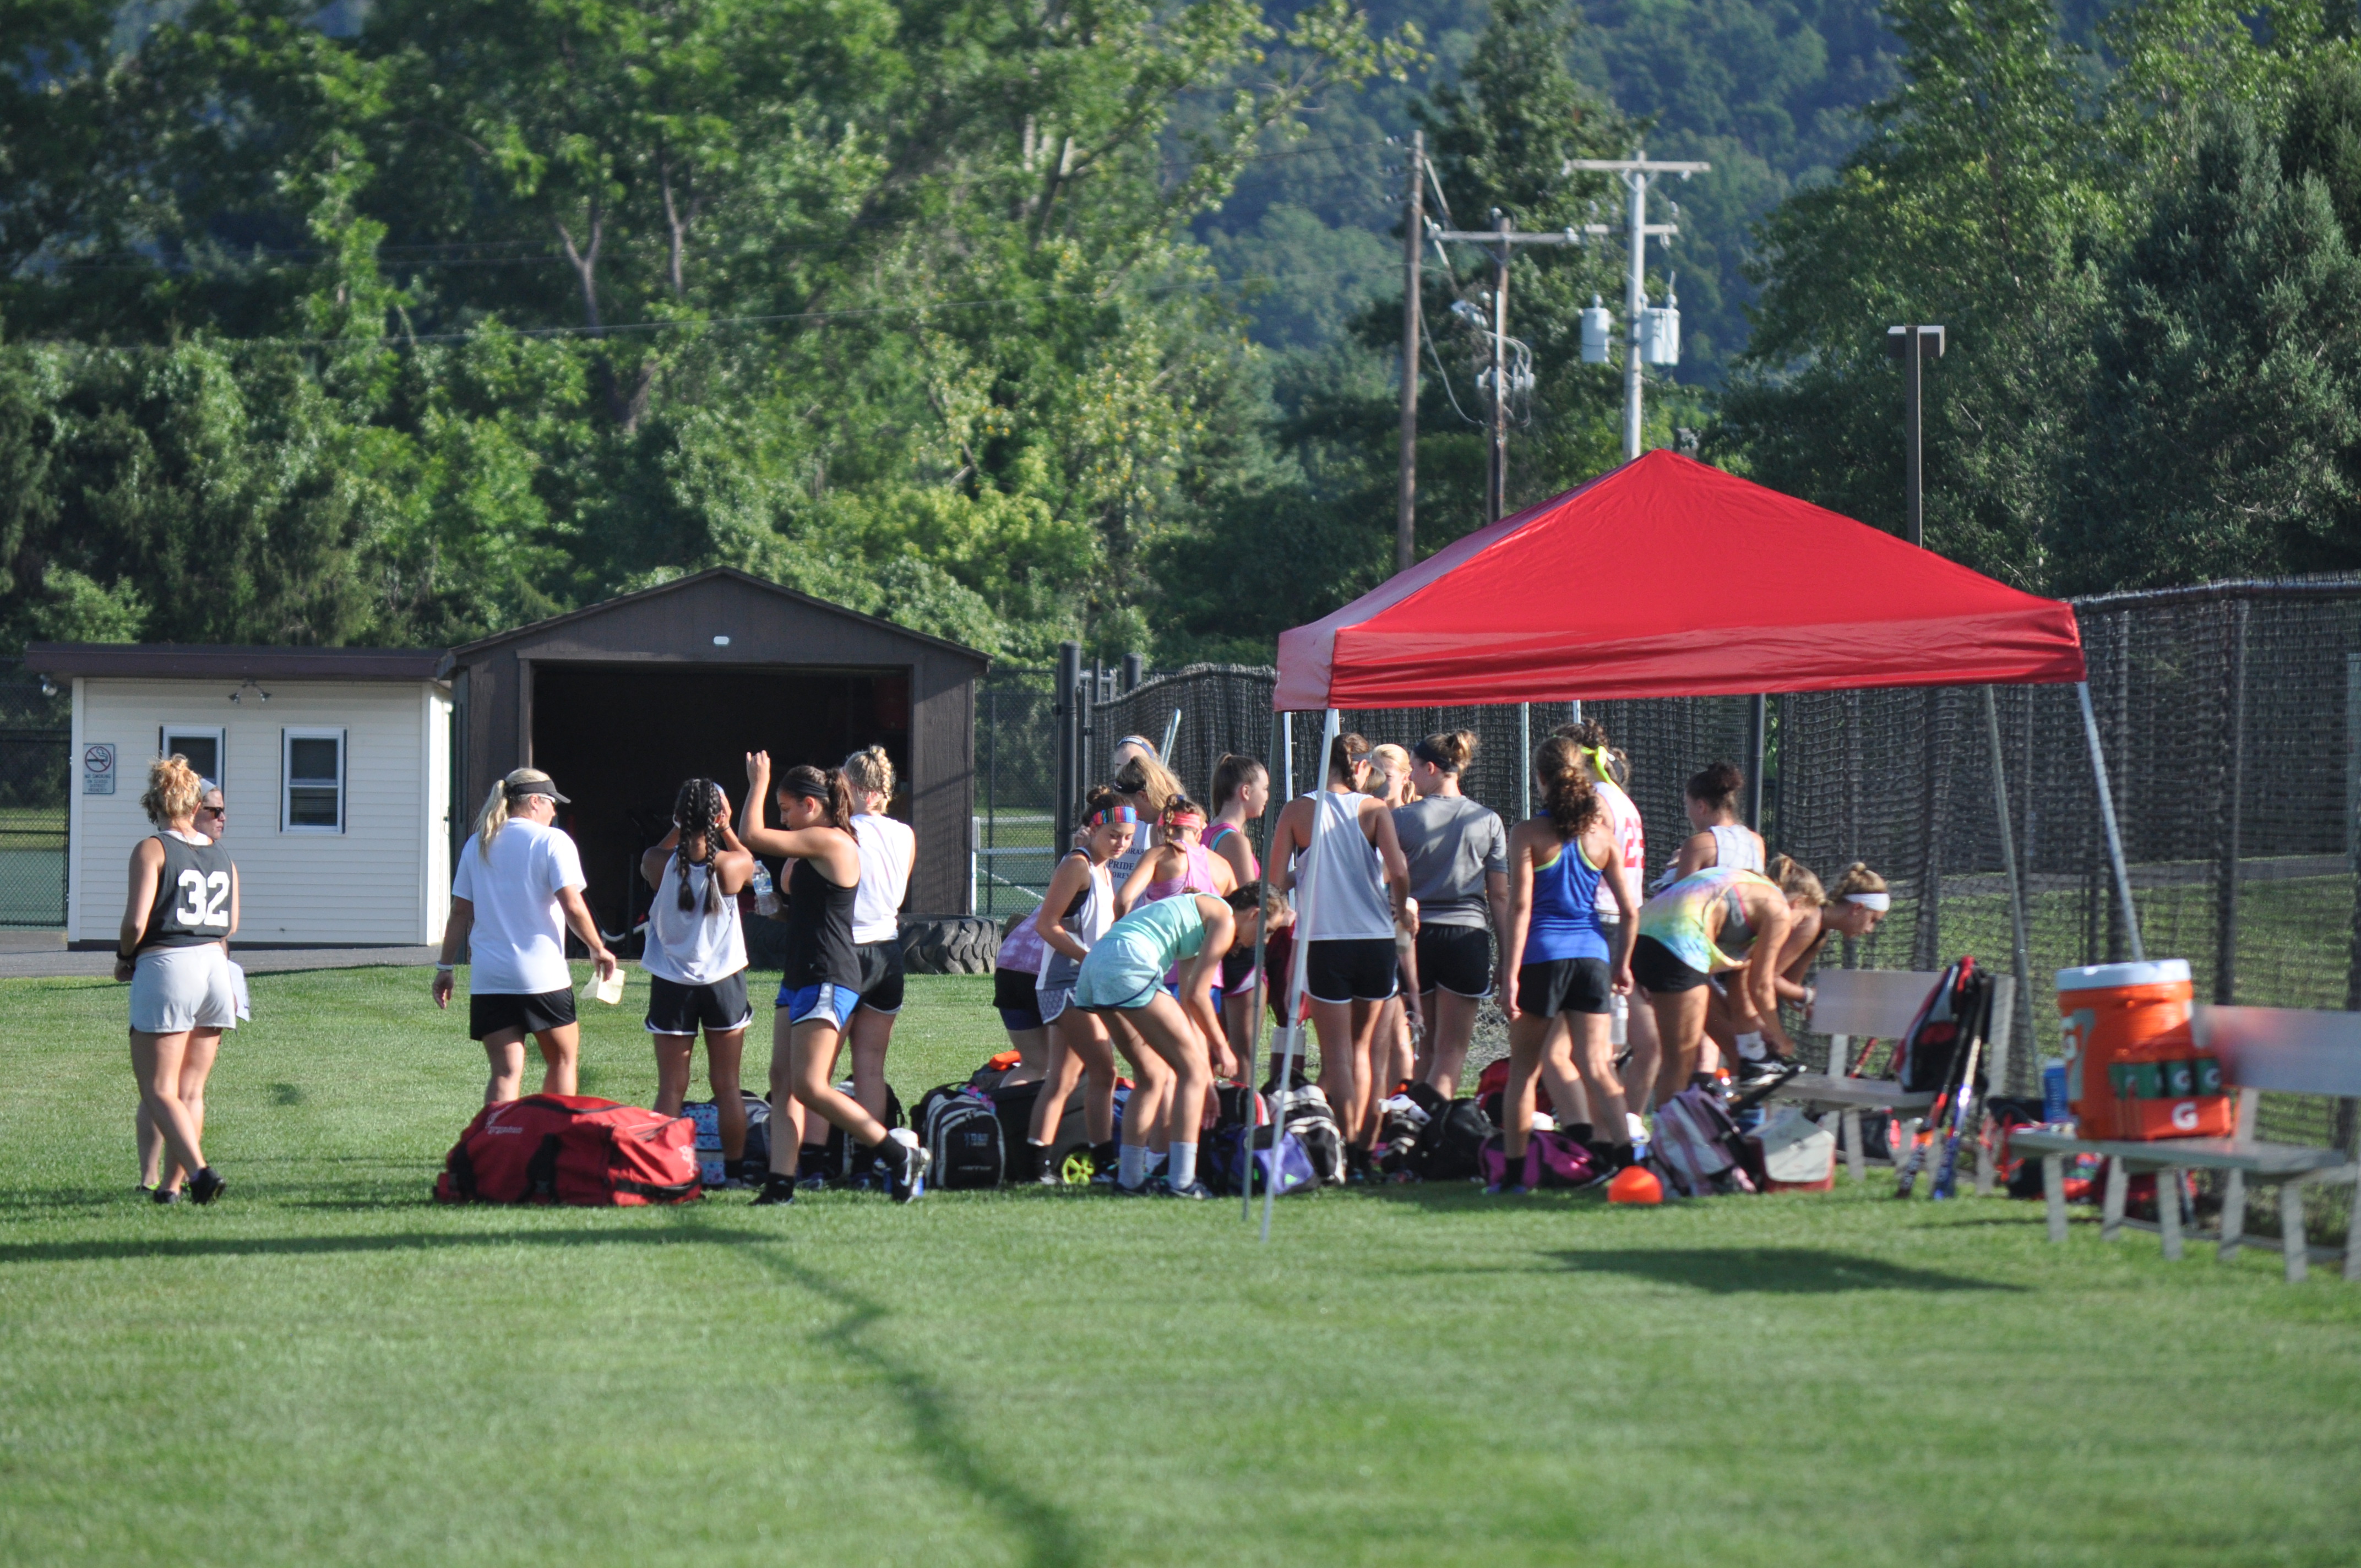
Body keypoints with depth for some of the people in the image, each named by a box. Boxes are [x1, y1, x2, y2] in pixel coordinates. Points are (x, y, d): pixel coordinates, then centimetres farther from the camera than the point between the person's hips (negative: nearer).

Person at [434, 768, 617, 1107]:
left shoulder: (477, 845, 11)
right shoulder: (552, 841, -4)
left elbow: (460, 912, 12)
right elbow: (573, 906, -11)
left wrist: (446, 966, 16)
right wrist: (598, 950, 2)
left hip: (488, 978, 4)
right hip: (543, 974, -4)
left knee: (505, 1071, 1)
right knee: (563, 1058, 13)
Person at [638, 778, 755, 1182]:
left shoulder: (659, 863, -11)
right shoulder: (731, 865, -12)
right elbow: (749, 858, 12)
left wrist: (680, 827, 8)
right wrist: (725, 827, 9)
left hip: (672, 983, 0)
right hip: (724, 982, 0)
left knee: (671, 1087, 3)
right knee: (727, 1085, 8)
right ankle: (733, 1169, 9)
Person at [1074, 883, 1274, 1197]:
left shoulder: (1200, 918, 31)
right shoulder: (1225, 919, 3)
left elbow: (1187, 1006, 32)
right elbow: (1196, 994, -2)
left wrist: (1208, 1077, 33)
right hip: (1128, 965, -10)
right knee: (1192, 1068, -4)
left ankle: (1129, 1177, 17)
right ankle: (1181, 1181, -9)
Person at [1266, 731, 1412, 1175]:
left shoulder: (1298, 811, -1)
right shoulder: (1374, 809, -1)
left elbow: (1277, 882, -3)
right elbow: (1398, 872, -12)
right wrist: (1401, 910, 7)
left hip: (1321, 942, -1)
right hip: (1374, 938, 1)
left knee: (1337, 1052, 3)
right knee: (1363, 1047, 16)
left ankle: (1349, 1145, -6)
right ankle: (1364, 1143, 14)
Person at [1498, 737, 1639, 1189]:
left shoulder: (1528, 834, -5)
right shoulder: (1601, 834, 6)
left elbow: (1520, 906, -10)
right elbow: (1629, 908, 7)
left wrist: (1511, 974, -10)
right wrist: (1624, 964, 18)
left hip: (1542, 955, -3)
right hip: (1593, 955, 3)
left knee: (1523, 1066, 10)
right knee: (1594, 1064, 2)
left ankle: (1513, 1166, 13)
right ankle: (1623, 1147, -17)